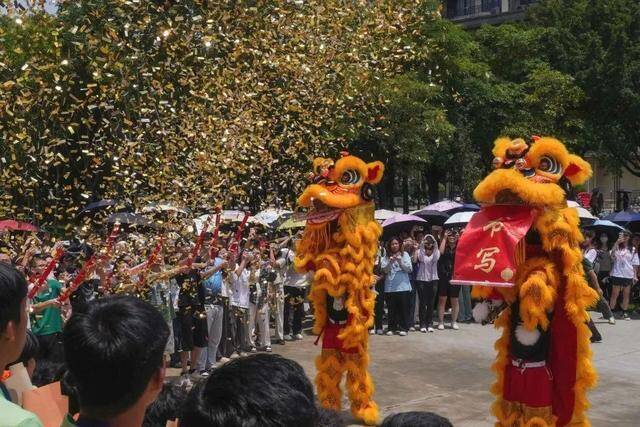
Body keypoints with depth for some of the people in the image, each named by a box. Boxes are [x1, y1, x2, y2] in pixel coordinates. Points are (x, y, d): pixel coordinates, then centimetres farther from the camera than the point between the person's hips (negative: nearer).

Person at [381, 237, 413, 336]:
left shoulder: (405, 255, 5)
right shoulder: (386, 257, 7)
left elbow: (409, 269, -3)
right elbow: (385, 270, -3)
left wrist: (400, 261, -16)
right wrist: (391, 262, -19)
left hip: (403, 286, -1)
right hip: (390, 286, 1)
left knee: (403, 308, 1)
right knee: (392, 309, 4)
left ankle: (403, 328, 7)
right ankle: (392, 328, 11)